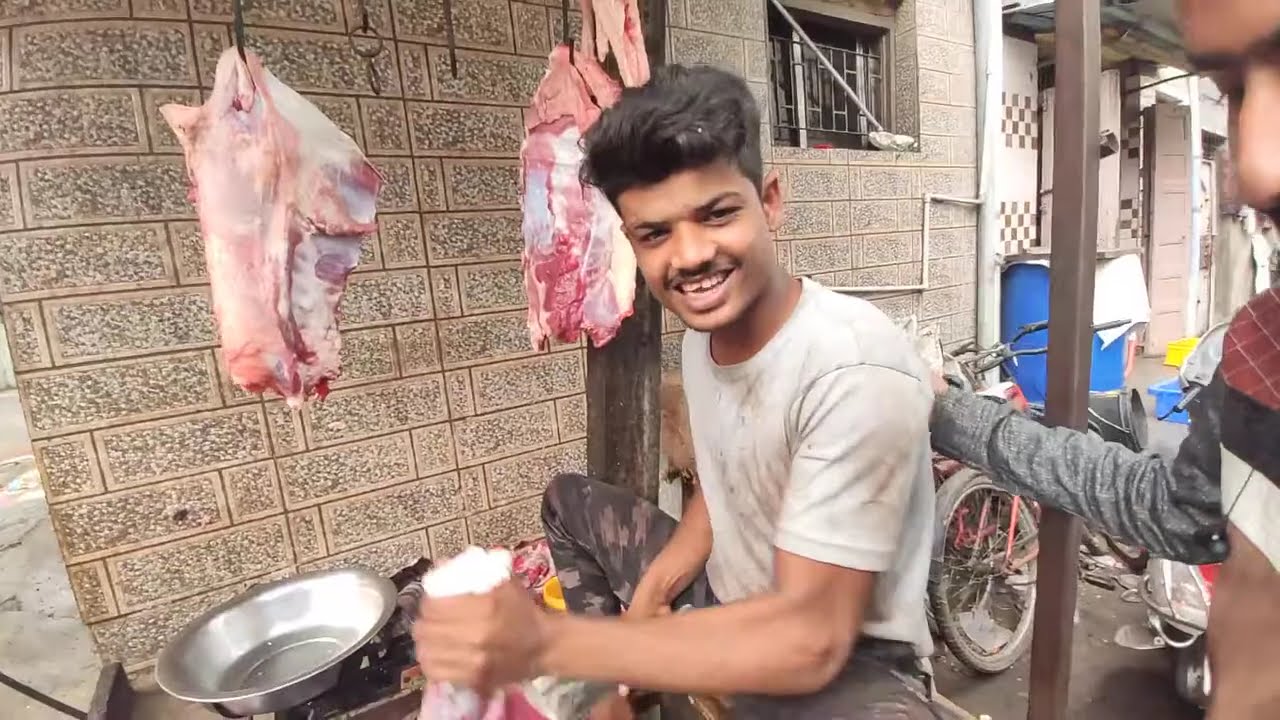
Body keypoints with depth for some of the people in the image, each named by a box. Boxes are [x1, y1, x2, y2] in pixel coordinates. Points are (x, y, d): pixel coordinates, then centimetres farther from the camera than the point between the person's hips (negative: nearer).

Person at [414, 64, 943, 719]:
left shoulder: (858, 371, -31)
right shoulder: (704, 331, -6)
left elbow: (810, 639, -31)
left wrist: (544, 644, -35)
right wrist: (653, 586, -8)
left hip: (850, 662, -7)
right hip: (730, 601, 7)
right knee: (569, 500, 15)